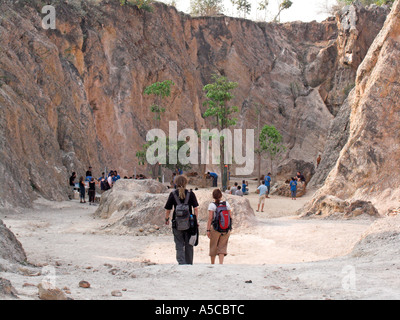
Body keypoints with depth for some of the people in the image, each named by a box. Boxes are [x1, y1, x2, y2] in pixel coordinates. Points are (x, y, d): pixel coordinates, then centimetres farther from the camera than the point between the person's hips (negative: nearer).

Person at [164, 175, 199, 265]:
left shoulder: (173, 194, -1)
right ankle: (189, 264, 21)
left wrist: (166, 219, 18)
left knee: (179, 246, 2)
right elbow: (196, 208, -3)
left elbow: (168, 209, 2)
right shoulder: (191, 194, 0)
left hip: (177, 223, -1)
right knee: (189, 245, 13)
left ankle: (181, 263, -13)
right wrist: (196, 221, 5)